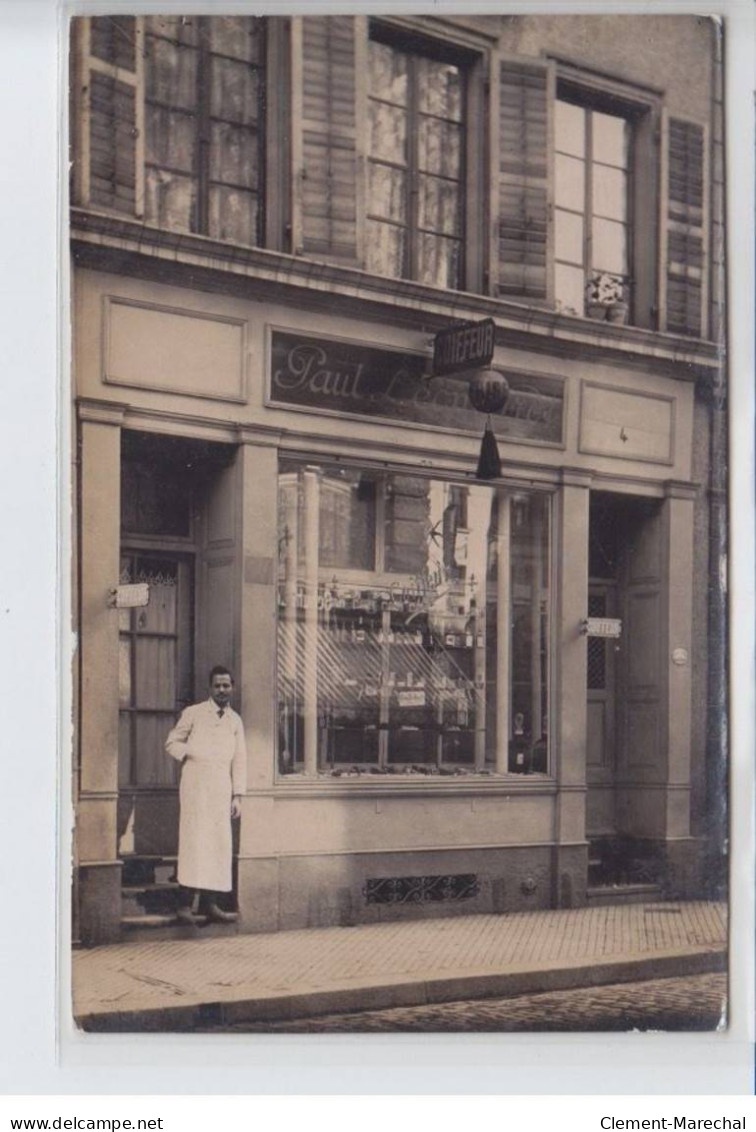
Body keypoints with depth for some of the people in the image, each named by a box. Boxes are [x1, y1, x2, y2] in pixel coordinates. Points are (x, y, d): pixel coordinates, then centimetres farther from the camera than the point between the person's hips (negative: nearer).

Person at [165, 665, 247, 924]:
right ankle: (185, 905, -12)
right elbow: (172, 743, 10)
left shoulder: (235, 721, 16)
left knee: (219, 844, -1)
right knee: (193, 841, -10)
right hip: (195, 785, -4)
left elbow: (239, 760, 14)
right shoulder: (193, 713, 6)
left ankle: (210, 903, 2)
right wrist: (190, 755, -8)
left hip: (222, 789, 4)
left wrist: (237, 795, 7)